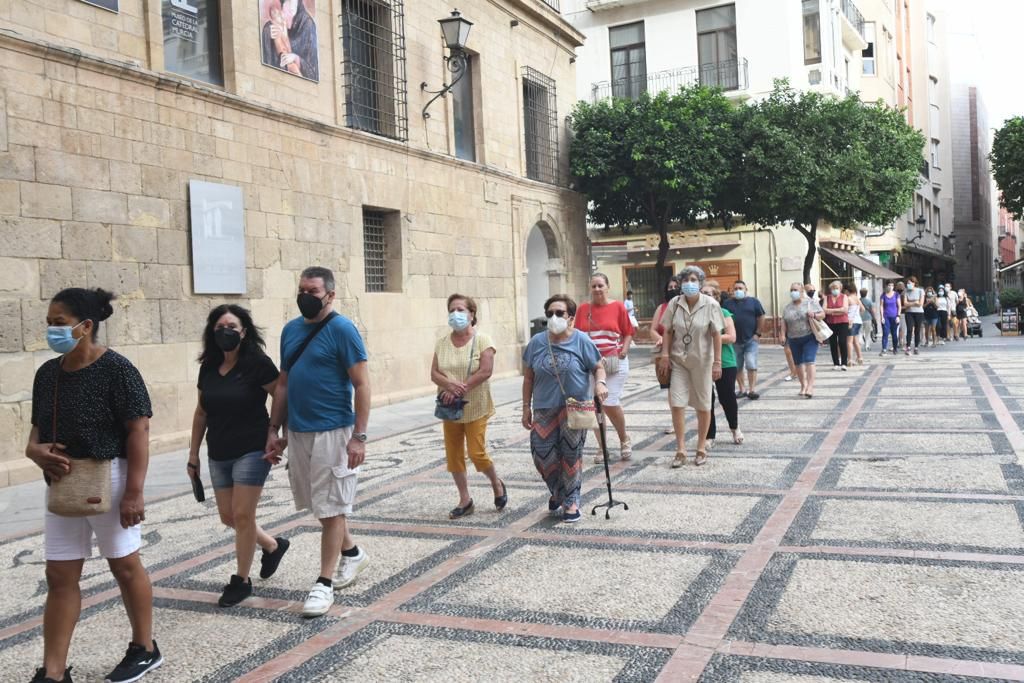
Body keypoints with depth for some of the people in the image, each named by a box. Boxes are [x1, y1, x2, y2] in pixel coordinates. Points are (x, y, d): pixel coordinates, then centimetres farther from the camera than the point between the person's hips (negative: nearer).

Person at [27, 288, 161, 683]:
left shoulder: (115, 369, -14)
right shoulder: (47, 373, 6)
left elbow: (138, 431, -16)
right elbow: (38, 429, 16)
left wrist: (134, 492, -20)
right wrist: (36, 451, -8)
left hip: (109, 479, -6)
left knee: (124, 565, 8)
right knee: (60, 577, 8)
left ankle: (145, 649, 25)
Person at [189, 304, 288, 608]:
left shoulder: (257, 363, -12)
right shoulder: (209, 367, 5)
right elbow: (201, 413, 13)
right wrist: (193, 453, 13)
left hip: (252, 451, -6)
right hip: (219, 455, 6)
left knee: (242, 515, -4)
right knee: (228, 517, 11)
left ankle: (242, 580, 12)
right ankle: (273, 545, 35)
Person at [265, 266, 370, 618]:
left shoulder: (341, 329, -10)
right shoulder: (290, 330, 10)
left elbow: (362, 384, -13)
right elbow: (283, 383, 16)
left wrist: (359, 436, -17)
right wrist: (274, 429, 12)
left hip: (332, 432, -7)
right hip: (297, 432, 7)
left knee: (330, 508, 1)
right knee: (322, 504, 17)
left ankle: (324, 583, 12)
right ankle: (352, 553, 38)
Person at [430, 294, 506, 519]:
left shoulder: (482, 339, -7)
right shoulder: (442, 343, 7)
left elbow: (485, 371, -16)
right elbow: (434, 373, 1)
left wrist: (460, 389, -21)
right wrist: (450, 385, -20)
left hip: (475, 407, -5)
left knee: (476, 453, -8)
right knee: (453, 455, 7)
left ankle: (496, 484, 22)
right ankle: (465, 500, 21)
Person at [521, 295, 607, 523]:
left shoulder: (581, 341, -4)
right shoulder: (537, 342, 3)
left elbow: (598, 367, 4)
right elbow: (529, 377, 10)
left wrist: (600, 383, -19)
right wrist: (526, 407, 8)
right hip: (544, 409, 2)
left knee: (571, 454, 1)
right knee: (542, 455, -1)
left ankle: (571, 501, 19)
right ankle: (557, 492, 28)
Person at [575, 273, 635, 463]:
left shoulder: (618, 307, 0)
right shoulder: (583, 309, 6)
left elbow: (628, 333, 4)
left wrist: (624, 351, -10)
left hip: (614, 363, -3)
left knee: (610, 402, -10)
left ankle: (624, 439, 16)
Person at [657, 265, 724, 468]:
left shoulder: (710, 305, -8)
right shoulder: (675, 304, -1)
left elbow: (716, 335, -8)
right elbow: (668, 331, 5)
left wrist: (717, 362, -11)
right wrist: (665, 353, -5)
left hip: (701, 361, -2)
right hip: (678, 360, 2)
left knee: (703, 405, 9)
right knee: (676, 403, -5)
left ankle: (701, 448, 23)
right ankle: (681, 450, 4)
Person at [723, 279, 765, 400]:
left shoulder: (753, 301, 3)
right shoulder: (727, 303, 6)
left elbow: (760, 317, 4)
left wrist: (758, 333, -2)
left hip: (751, 340, -2)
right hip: (735, 341, 2)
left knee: (751, 365, -11)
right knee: (737, 367, 7)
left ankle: (752, 389, -6)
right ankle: (742, 389, 17)